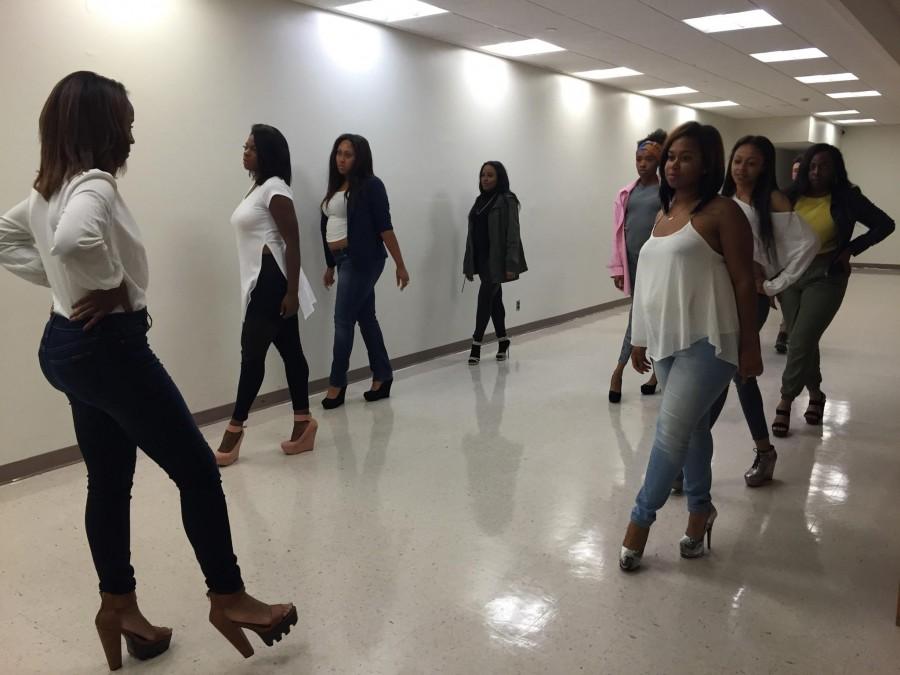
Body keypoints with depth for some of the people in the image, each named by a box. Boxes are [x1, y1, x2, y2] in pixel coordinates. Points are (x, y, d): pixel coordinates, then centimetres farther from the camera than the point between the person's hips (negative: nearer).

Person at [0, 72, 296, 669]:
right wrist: (111, 287, -23)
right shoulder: (94, 186, -19)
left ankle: (118, 606, 28)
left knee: (110, 481, 17)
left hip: (70, 346, 10)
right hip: (109, 347, -10)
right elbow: (73, 241, -40)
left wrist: (59, 282, 13)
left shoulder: (50, 188, 12)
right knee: (197, 471, -1)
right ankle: (228, 598, 11)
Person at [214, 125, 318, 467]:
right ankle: (303, 423, 16)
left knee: (252, 351, -5)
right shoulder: (257, 188, 19)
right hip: (261, 281, 10)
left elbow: (293, 243, -16)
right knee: (289, 349, 10)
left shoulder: (275, 189, -11)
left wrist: (292, 291, -21)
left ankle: (235, 430, 3)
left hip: (273, 279, -10)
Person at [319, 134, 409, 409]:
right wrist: (330, 266, 19)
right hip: (344, 260, 7)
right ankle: (383, 376, 20)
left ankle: (337, 385, 2)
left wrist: (400, 265, -12)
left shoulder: (371, 185, -7)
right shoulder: (336, 187, 15)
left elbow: (384, 227, -11)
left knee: (343, 319, -6)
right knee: (366, 318, 11)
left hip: (363, 260, -7)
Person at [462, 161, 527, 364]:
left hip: (496, 261, -7)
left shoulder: (507, 200, -7)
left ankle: (476, 344, -6)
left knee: (485, 298, -12)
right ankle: (503, 340, 23)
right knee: (494, 300, 12)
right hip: (482, 259, 7)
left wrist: (511, 264, -20)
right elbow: (473, 233, 14)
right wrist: (468, 264, 11)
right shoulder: (480, 200, 15)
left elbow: (513, 234, -13)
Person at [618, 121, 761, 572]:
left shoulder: (722, 212, -7)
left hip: (705, 342, -7)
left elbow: (743, 282, -8)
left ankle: (641, 517, 5)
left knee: (670, 431, -8)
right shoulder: (664, 215, 14)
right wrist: (640, 338, 18)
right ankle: (700, 509, 29)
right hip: (667, 342, 7)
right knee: (691, 428, 16)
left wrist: (750, 346, -10)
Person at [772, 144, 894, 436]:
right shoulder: (791, 196, 1)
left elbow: (884, 224, 3)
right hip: (790, 273, 3)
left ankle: (785, 402, 2)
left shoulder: (846, 198, -4)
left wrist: (850, 250, -5)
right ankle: (815, 394, 32)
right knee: (803, 341, 13)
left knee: (800, 342, -10)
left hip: (825, 277, -3)